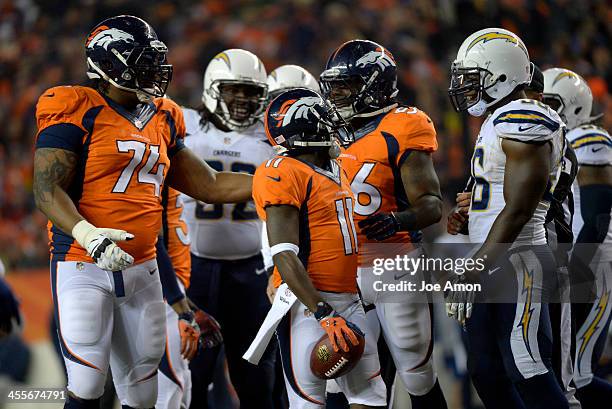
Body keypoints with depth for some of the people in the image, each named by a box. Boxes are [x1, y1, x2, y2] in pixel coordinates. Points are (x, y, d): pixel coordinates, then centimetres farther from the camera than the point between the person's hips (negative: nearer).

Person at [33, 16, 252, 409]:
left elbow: (210, 185, 18)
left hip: (142, 269, 7)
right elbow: (48, 189, -13)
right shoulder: (78, 112, -8)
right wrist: (87, 234, -31)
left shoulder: (162, 119, 13)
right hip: (84, 268, -7)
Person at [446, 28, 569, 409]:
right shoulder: (498, 121, 17)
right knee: (487, 375, 12)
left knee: (530, 375, -9)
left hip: (515, 265, -11)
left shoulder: (523, 122, -15)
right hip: (492, 264, 11)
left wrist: (473, 271, -22)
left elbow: (518, 210, -21)